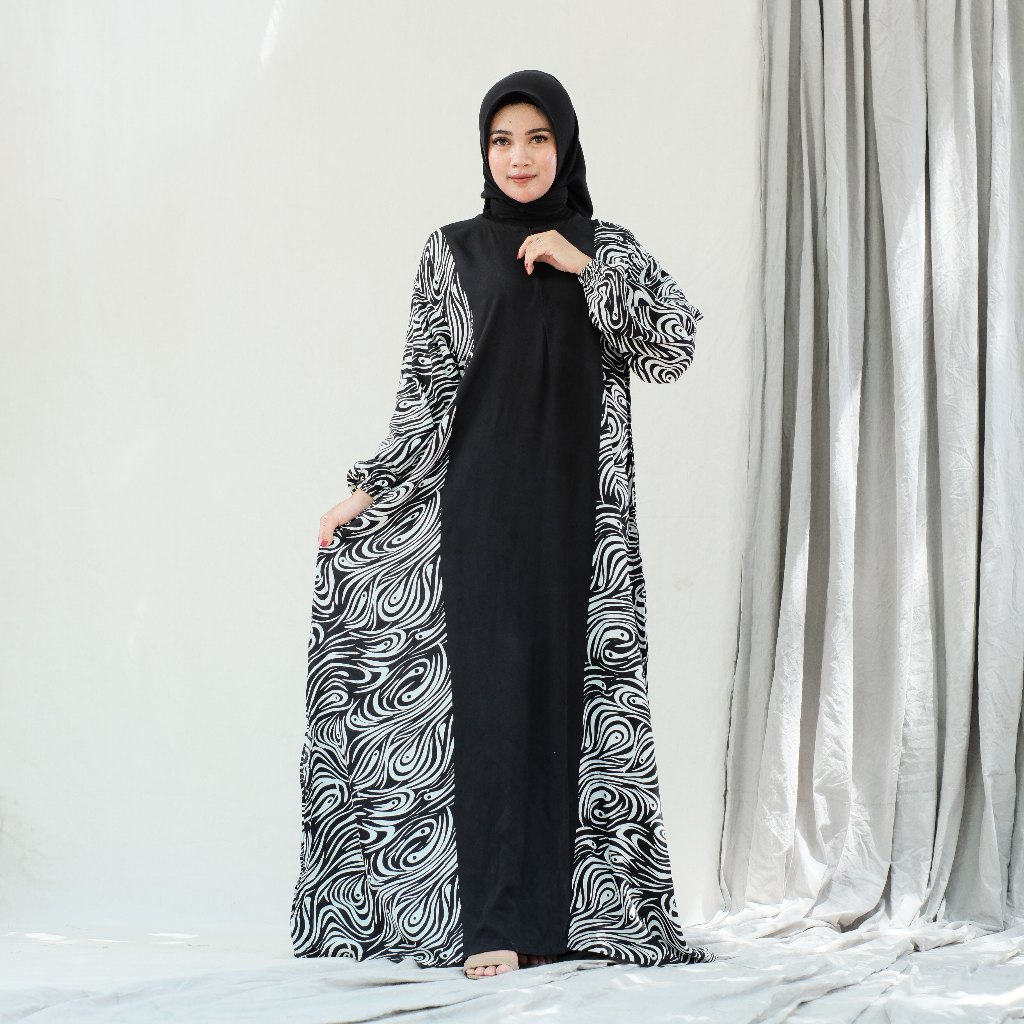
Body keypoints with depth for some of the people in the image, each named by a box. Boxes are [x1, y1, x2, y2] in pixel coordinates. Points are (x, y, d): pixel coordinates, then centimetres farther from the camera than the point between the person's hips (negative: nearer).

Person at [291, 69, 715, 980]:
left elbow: (675, 347, -2)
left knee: (573, 692, 0)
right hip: (483, 502, -2)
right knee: (493, 691, -9)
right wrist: (368, 491, -2)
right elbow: (428, 389, 4)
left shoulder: (606, 248, 10)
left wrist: (584, 268, -8)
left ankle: (563, 908, 6)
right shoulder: (454, 251, 6)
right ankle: (494, 921, -10)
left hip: (579, 506, 2)